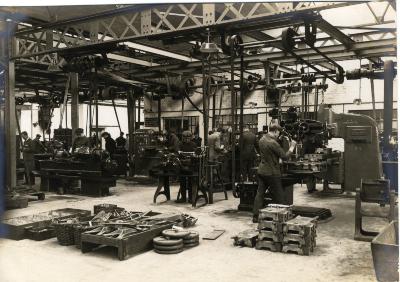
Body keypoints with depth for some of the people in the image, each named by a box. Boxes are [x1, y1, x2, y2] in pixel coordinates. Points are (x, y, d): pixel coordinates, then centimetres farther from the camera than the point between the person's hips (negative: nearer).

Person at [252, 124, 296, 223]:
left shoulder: (262, 139, 5)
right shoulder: (272, 143, -21)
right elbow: (284, 156, -17)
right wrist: (292, 147, -2)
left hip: (261, 171, 8)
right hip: (271, 173, -8)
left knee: (260, 193, 10)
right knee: (279, 196, 4)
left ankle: (256, 216, 12)